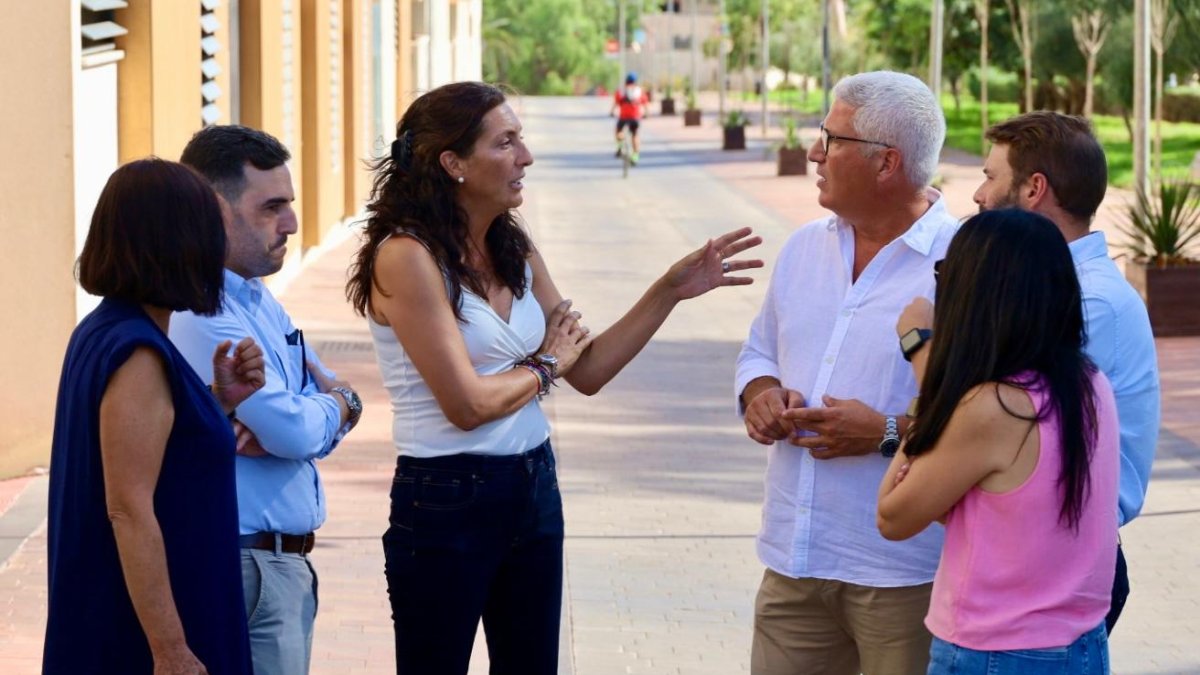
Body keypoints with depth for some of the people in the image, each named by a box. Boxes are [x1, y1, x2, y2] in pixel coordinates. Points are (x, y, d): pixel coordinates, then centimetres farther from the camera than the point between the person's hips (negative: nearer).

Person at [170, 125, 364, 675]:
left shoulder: (258, 300, 13)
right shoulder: (202, 313, -18)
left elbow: (337, 395, 11)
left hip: (287, 562, 10)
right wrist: (333, 407, 1)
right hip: (247, 570, -10)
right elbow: (294, 431, -23)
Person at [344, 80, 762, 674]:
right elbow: (467, 403, -20)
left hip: (533, 489, 7)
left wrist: (670, 290, 2)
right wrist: (544, 366, -2)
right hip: (446, 500, -7)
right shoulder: (406, 257, -16)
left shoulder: (514, 252, 8)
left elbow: (587, 371, 9)